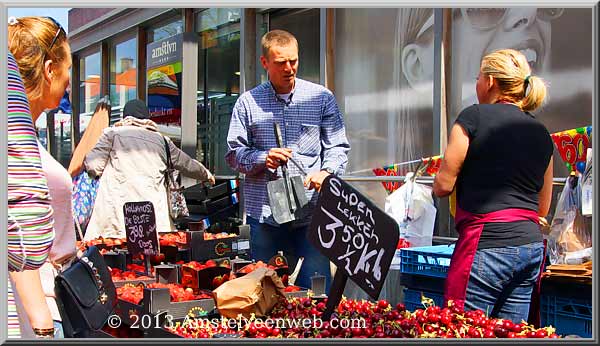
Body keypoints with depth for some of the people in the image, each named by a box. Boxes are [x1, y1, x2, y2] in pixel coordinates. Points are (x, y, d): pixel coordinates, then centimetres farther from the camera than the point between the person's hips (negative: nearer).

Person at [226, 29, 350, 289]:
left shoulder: (321, 98, 8)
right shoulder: (248, 102, 8)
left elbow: (338, 147, 7)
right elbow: (234, 153, 8)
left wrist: (325, 172, -13)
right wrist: (263, 159, -11)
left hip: (311, 212, 0)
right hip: (264, 213, 1)